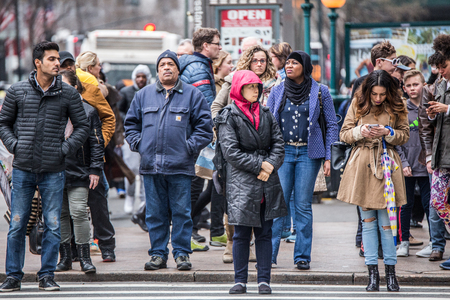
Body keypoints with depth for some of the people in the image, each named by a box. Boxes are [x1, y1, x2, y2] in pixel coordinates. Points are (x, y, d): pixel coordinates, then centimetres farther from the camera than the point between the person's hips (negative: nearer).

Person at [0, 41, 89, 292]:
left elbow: (83, 127, 9)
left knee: (53, 225, 1)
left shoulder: (68, 94, 4)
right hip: (23, 168, 0)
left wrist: (64, 149, -3)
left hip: (54, 171, 0)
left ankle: (47, 276, 10)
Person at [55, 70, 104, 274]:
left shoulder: (88, 112, 3)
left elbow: (96, 143, 3)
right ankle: (65, 257, 14)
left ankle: (84, 257, -3)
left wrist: (95, 169, -4)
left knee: (79, 212, -10)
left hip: (78, 173, -3)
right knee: (60, 214, 7)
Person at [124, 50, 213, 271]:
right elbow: (131, 123, 20)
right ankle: (158, 254, 12)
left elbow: (204, 127, 3)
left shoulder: (192, 95, 6)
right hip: (150, 165, 3)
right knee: (155, 213, 5)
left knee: (181, 212, -1)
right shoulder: (144, 95, 14)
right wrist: (137, 143, 5)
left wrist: (190, 147, -6)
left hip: (180, 166, -2)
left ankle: (182, 253, 7)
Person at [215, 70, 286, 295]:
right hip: (241, 183, -4)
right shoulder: (228, 117, -2)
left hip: (267, 184, 4)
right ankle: (240, 280, 6)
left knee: (264, 233, 5)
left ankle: (264, 280, 8)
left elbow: (278, 144, 10)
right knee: (241, 234, -2)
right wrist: (259, 165, -13)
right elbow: (230, 151, -10)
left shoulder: (266, 115, 14)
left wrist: (270, 166, -8)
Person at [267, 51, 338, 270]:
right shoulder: (277, 91, 9)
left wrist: (328, 157, -1)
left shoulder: (320, 92, 3)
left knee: (303, 205, -1)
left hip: (308, 153, -1)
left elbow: (331, 125, 5)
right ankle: (269, 253, -2)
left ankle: (302, 256, 6)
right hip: (282, 151, 1)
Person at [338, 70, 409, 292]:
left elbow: (405, 135, 6)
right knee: (368, 221, 3)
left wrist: (388, 133, -13)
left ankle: (390, 272, 7)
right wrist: (360, 132, -14)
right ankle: (372, 273, 6)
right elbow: (344, 134, 6)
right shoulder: (358, 104, 4)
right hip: (362, 165, 1)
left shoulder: (397, 106, 2)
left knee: (386, 222, -2)